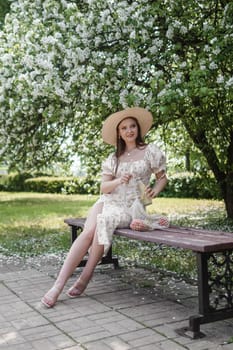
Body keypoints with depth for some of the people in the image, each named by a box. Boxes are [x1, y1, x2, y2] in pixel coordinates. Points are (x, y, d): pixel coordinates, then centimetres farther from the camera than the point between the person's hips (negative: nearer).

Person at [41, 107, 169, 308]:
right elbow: (104, 188, 6)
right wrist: (119, 181, -14)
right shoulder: (113, 158, 13)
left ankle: (86, 276, -20)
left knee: (104, 222, -34)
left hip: (131, 206, -3)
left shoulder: (150, 151, 4)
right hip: (108, 201, 3)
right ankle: (58, 285, -28)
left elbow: (162, 178, 10)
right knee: (88, 232, -26)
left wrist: (155, 192, -10)